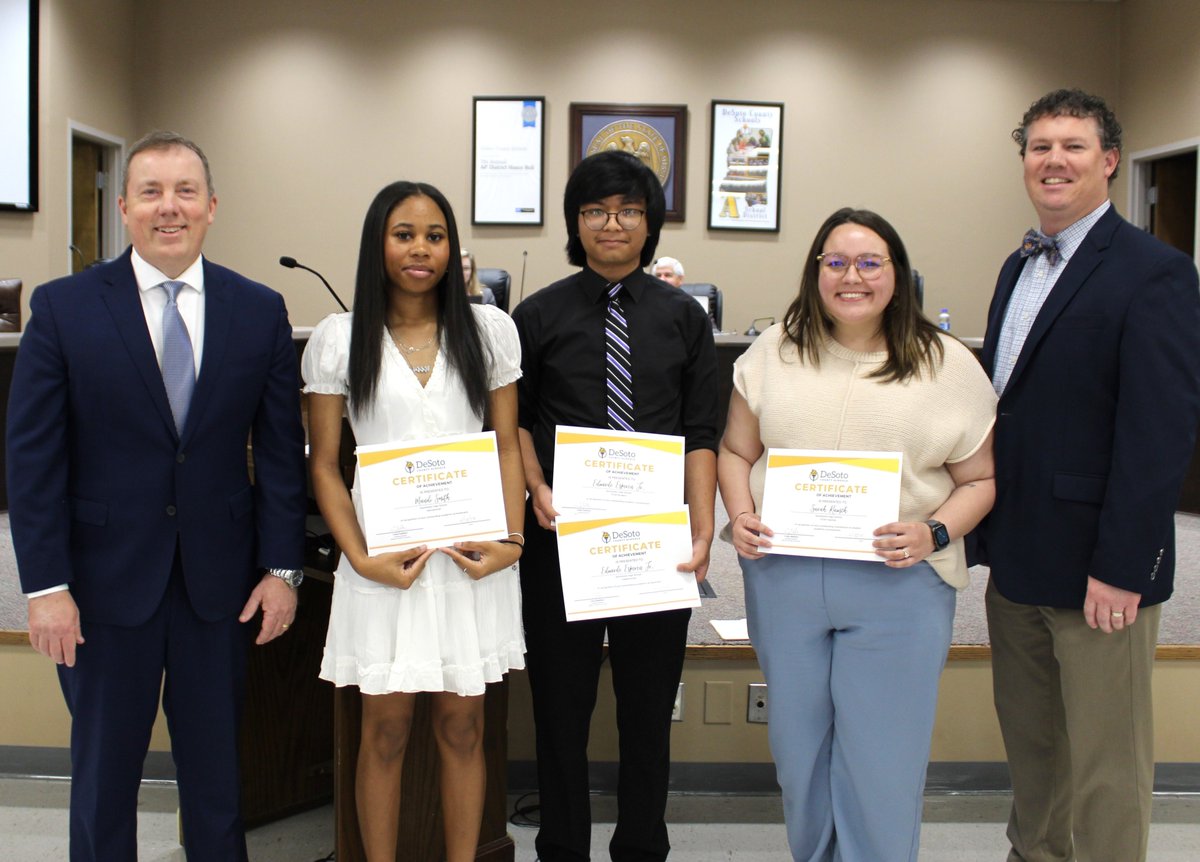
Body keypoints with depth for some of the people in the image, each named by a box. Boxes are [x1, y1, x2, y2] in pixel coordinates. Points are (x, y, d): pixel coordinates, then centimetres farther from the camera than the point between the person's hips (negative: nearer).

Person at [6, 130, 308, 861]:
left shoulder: (260, 311, 1)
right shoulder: (64, 307, -4)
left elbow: (281, 448, 3)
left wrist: (283, 568, -1)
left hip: (219, 581, 1)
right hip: (106, 582, -1)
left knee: (217, 773, 13)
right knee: (104, 774, 12)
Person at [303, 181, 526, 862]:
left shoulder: (490, 330, 5)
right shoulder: (338, 339, 2)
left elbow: (508, 447, 7)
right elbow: (325, 465, 2)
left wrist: (512, 541, -7)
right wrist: (361, 557, -9)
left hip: (472, 554, 1)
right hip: (384, 559, -1)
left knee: (463, 727, 10)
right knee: (386, 730, 7)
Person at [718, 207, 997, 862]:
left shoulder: (948, 365, 1)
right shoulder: (773, 353, 7)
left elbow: (979, 479, 4)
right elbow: (736, 450, 13)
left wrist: (936, 533, -13)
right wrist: (740, 516, -4)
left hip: (899, 583, -2)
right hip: (783, 575, 3)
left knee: (882, 762, 0)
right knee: (798, 748, 15)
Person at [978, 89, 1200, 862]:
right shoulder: (1021, 267, 13)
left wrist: (1121, 566, -19)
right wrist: (990, 531, 11)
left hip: (1097, 566, -7)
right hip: (1017, 559, 8)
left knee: (1105, 767, 5)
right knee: (1030, 744, 18)